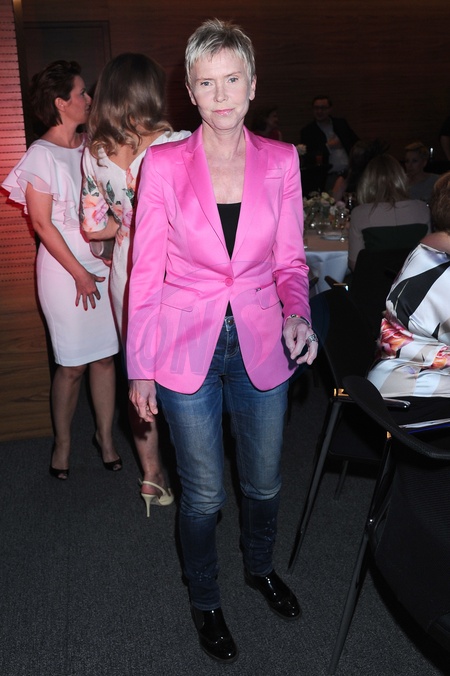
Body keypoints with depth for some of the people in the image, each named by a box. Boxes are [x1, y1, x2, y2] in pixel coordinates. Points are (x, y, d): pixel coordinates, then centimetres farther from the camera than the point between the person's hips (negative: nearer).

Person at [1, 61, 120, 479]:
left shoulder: (90, 147, 9)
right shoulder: (42, 154, -7)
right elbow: (41, 223, -9)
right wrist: (79, 273, -9)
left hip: (102, 263, 5)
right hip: (65, 267, -5)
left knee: (106, 355, 8)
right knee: (73, 364, 2)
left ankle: (105, 436, 26)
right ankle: (62, 442, 23)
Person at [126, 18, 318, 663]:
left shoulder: (281, 161, 0)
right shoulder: (163, 164, -7)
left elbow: (290, 259, 5)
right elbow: (146, 272, -4)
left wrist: (297, 312, -16)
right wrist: (140, 368, -4)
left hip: (261, 345, 3)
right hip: (186, 350, -2)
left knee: (264, 482, 19)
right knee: (204, 494, 11)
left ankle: (260, 566, 52)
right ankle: (205, 600, 41)